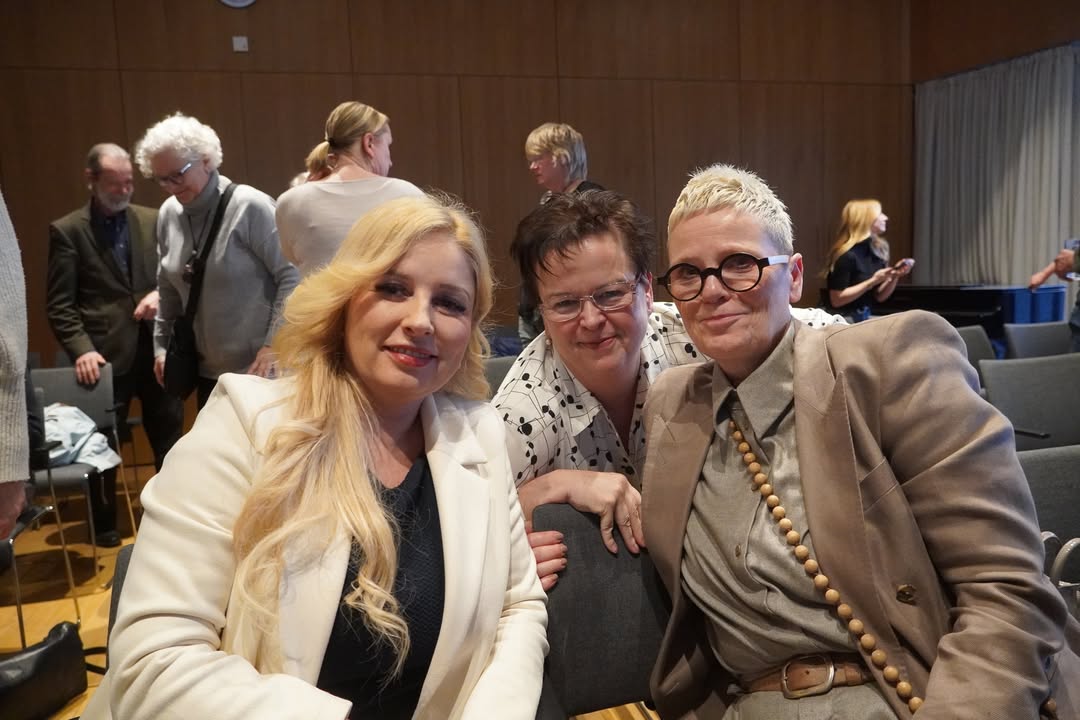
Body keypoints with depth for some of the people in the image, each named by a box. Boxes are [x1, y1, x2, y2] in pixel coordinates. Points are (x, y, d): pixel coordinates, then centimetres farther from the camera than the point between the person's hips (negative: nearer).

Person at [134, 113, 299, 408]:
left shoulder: (249, 207, -14)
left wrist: (273, 346, -17)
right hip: (207, 371, 6)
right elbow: (168, 288, 16)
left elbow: (292, 275, -15)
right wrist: (161, 345, 13)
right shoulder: (168, 214, 6)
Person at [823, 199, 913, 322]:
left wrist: (895, 275, -5)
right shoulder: (846, 255, -17)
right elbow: (836, 300, -21)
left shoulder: (875, 251, 6)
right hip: (844, 321, -8)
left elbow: (879, 297, 11)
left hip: (865, 319, 8)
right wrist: (873, 281, -21)